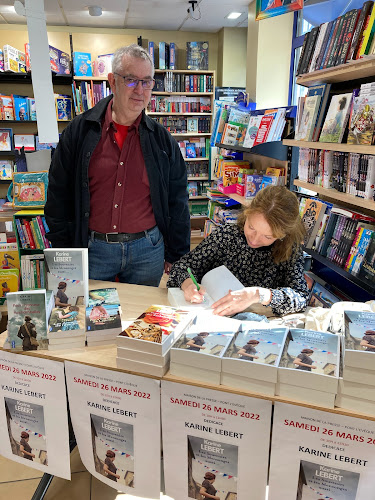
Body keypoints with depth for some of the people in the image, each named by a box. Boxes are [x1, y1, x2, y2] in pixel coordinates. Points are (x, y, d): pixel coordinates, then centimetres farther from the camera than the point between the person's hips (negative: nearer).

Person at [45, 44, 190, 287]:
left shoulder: (162, 139, 2)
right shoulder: (79, 130, 0)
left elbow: (177, 202, 6)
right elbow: (59, 197, 3)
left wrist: (176, 256, 5)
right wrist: (63, 256, 2)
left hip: (147, 250, 1)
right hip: (92, 249, 0)